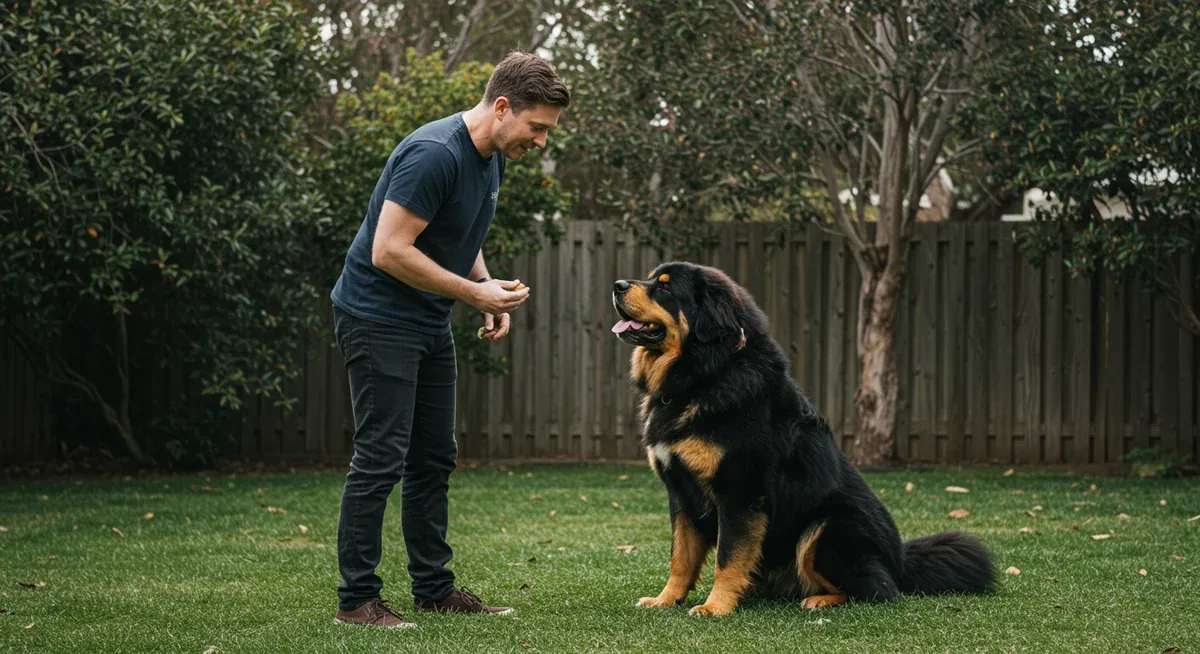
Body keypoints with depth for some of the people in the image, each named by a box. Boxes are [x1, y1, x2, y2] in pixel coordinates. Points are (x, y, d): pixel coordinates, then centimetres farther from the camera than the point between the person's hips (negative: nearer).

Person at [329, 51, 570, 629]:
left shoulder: (492, 158, 7)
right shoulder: (435, 154, -24)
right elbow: (389, 252, -27)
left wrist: (492, 296, 3)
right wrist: (475, 293, -20)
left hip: (428, 324, 10)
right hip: (378, 317, -10)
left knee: (434, 459, 12)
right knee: (381, 459, -9)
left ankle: (433, 588, 19)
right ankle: (356, 599, -4)